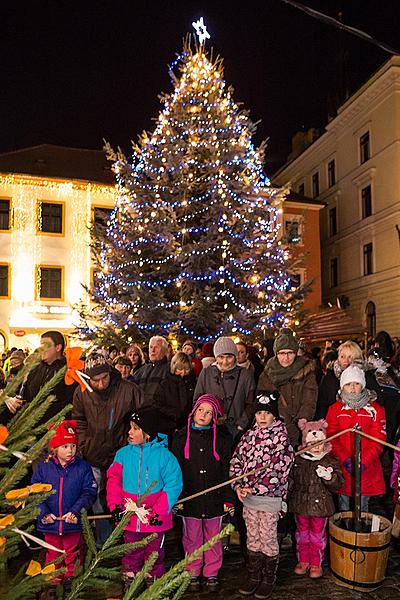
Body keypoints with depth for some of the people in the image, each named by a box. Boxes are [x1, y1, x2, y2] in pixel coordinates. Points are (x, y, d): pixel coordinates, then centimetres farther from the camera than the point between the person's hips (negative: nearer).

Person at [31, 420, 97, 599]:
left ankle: (70, 582, 34)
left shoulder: (83, 467, -9)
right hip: (50, 522, 1)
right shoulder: (43, 467, -6)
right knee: (53, 554, 18)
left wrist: (75, 511, -19)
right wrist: (44, 513, -13)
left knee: (72, 554, 14)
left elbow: (89, 492, -9)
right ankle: (53, 584, 38)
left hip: (74, 523, -1)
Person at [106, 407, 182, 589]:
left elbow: (173, 486, -12)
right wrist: (115, 505, -9)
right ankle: (130, 579, 39)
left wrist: (159, 512, -16)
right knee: (131, 553, 18)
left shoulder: (164, 456, -14)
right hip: (129, 518, 2)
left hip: (155, 519, -2)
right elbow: (113, 479, 1)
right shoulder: (123, 453, -5)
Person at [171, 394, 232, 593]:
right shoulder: (182, 437, -3)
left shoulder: (222, 437, -4)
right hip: (190, 498, 0)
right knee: (192, 538, 13)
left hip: (214, 498, 0)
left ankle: (211, 574, 31)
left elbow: (227, 470, -2)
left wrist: (228, 498, -4)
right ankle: (193, 574, 31)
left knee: (213, 538, 13)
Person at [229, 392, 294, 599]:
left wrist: (253, 488, -19)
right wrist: (238, 486, -9)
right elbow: (236, 461, 5)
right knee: (252, 537, 16)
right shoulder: (249, 435, 4)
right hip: (248, 496, 5)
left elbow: (278, 469, -18)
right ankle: (253, 576, 32)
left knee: (268, 539, 9)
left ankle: (269, 579, 28)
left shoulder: (281, 436, -11)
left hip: (270, 497, -4)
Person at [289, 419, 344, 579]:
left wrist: (329, 477, -34)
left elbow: (338, 484, -14)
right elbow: (290, 480, 7)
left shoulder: (330, 461, -10)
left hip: (320, 505, -2)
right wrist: (286, 501, 8)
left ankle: (316, 564, 31)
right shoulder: (298, 459, -5)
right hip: (300, 504, 2)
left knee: (317, 535, 12)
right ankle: (303, 561, 36)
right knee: (302, 533, 17)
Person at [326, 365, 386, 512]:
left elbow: (378, 439, -3)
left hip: (366, 467, 0)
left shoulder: (375, 409, 1)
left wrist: (364, 461, -14)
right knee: (343, 506, 11)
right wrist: (345, 459, -14)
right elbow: (331, 438, 0)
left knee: (362, 508, 9)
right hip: (342, 466, 1)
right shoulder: (335, 409, 4)